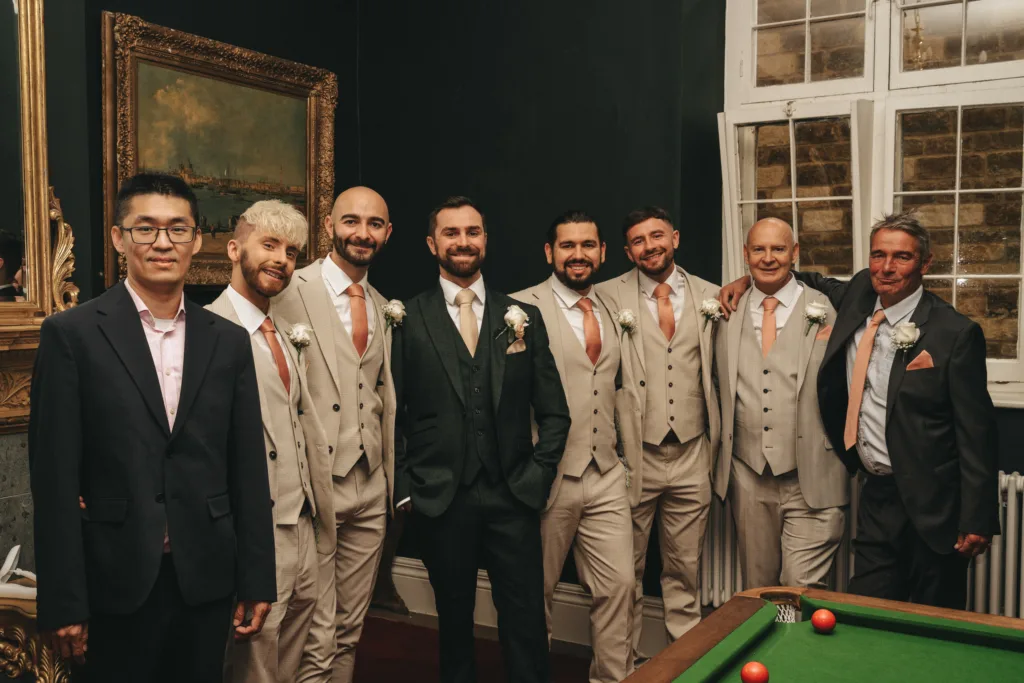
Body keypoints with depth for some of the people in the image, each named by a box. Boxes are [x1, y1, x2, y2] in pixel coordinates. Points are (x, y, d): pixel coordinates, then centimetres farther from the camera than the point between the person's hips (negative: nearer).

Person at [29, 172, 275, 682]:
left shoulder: (229, 341, 5)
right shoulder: (72, 334, -4)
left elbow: (248, 469, 6)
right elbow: (55, 476, -6)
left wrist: (257, 581, 5)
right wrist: (63, 602, -8)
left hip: (207, 578, 3)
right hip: (116, 582, -3)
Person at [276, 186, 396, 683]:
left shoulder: (382, 308, 12)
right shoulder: (293, 291, -9)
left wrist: (391, 478, 15)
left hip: (371, 492, 6)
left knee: (350, 632, 16)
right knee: (316, 641, 0)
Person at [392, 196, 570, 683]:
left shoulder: (523, 317, 7)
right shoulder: (408, 320, 1)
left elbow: (553, 412, 9)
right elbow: (393, 413, 0)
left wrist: (538, 475, 0)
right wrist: (403, 488, -4)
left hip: (513, 498, 1)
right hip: (440, 499, -1)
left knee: (526, 624, 4)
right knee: (454, 619, 13)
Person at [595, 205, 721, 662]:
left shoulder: (710, 296, 7)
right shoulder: (609, 296, -2)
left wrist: (714, 438, 9)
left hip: (691, 455, 2)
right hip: (633, 454, -2)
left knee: (685, 568, 12)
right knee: (626, 569, 9)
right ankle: (625, 659, 24)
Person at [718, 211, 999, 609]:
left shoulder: (955, 333, -13)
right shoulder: (858, 298, 2)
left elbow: (976, 431, -12)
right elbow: (817, 284, 25)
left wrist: (976, 522, -13)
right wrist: (749, 279, 12)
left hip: (932, 506, -5)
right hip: (876, 497, 5)